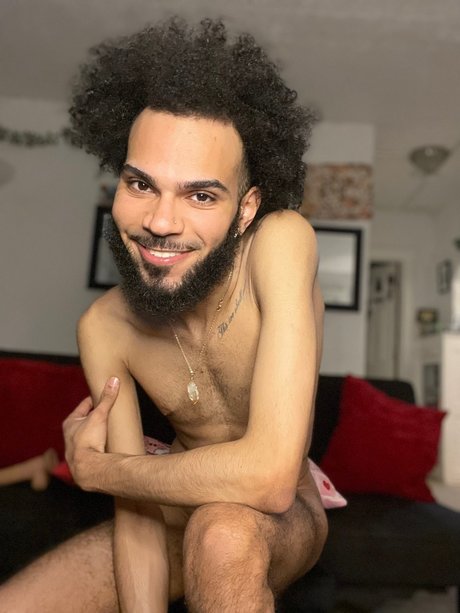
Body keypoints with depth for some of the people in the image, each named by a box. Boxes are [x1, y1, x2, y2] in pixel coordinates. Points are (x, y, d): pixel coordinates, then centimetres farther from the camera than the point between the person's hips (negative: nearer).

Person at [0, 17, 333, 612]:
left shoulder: (282, 241, -29)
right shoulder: (103, 328, -16)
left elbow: (269, 477, -35)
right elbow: (136, 513, -11)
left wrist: (93, 467, -20)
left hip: (282, 517, -3)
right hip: (175, 507, 4)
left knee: (222, 532, -36)